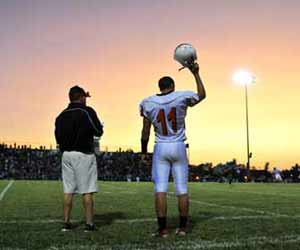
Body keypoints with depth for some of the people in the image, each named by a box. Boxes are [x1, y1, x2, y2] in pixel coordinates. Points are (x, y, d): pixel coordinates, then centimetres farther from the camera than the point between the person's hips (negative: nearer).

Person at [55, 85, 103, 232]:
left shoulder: (61, 115, 11)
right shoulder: (87, 111, -7)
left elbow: (58, 137, 13)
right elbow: (99, 132, -7)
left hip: (66, 154, 6)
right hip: (84, 154, -5)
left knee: (68, 191, 9)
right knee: (87, 191, -2)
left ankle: (66, 223, 12)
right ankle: (89, 223, 0)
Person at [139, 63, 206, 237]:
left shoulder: (148, 103, -2)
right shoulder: (182, 97, -4)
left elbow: (146, 132, -1)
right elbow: (202, 95, 16)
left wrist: (144, 151, 11)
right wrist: (196, 74, 20)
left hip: (161, 148, 0)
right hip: (179, 147, 0)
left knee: (160, 188, 0)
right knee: (182, 189, 7)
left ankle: (163, 229, -2)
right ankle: (183, 227, 14)